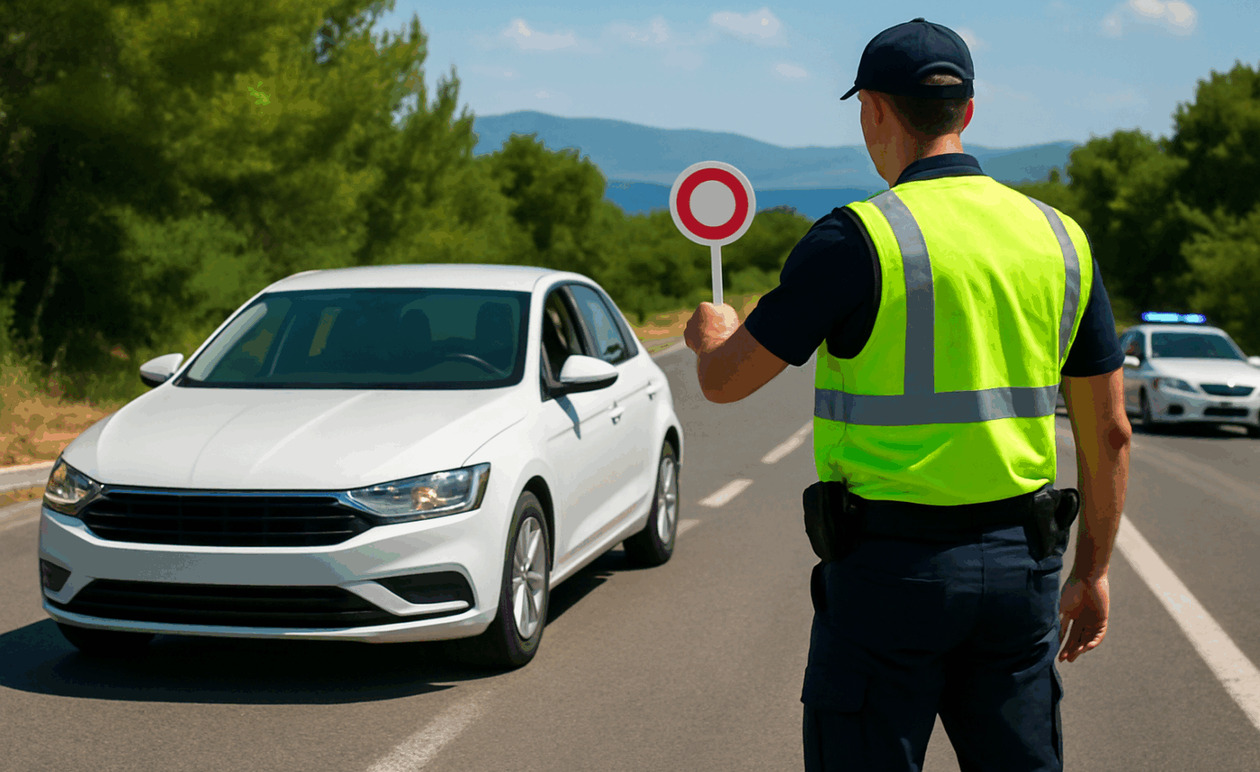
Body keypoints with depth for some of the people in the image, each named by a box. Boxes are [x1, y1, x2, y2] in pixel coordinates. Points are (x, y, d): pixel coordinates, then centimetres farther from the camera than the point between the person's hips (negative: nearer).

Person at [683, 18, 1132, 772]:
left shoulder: (857, 239, -12)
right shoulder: (1060, 238, 5)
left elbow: (724, 381, -6)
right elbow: (1110, 434, 8)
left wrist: (714, 333, 18)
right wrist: (1093, 570, 19)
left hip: (893, 567, -5)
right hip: (1019, 565, 5)